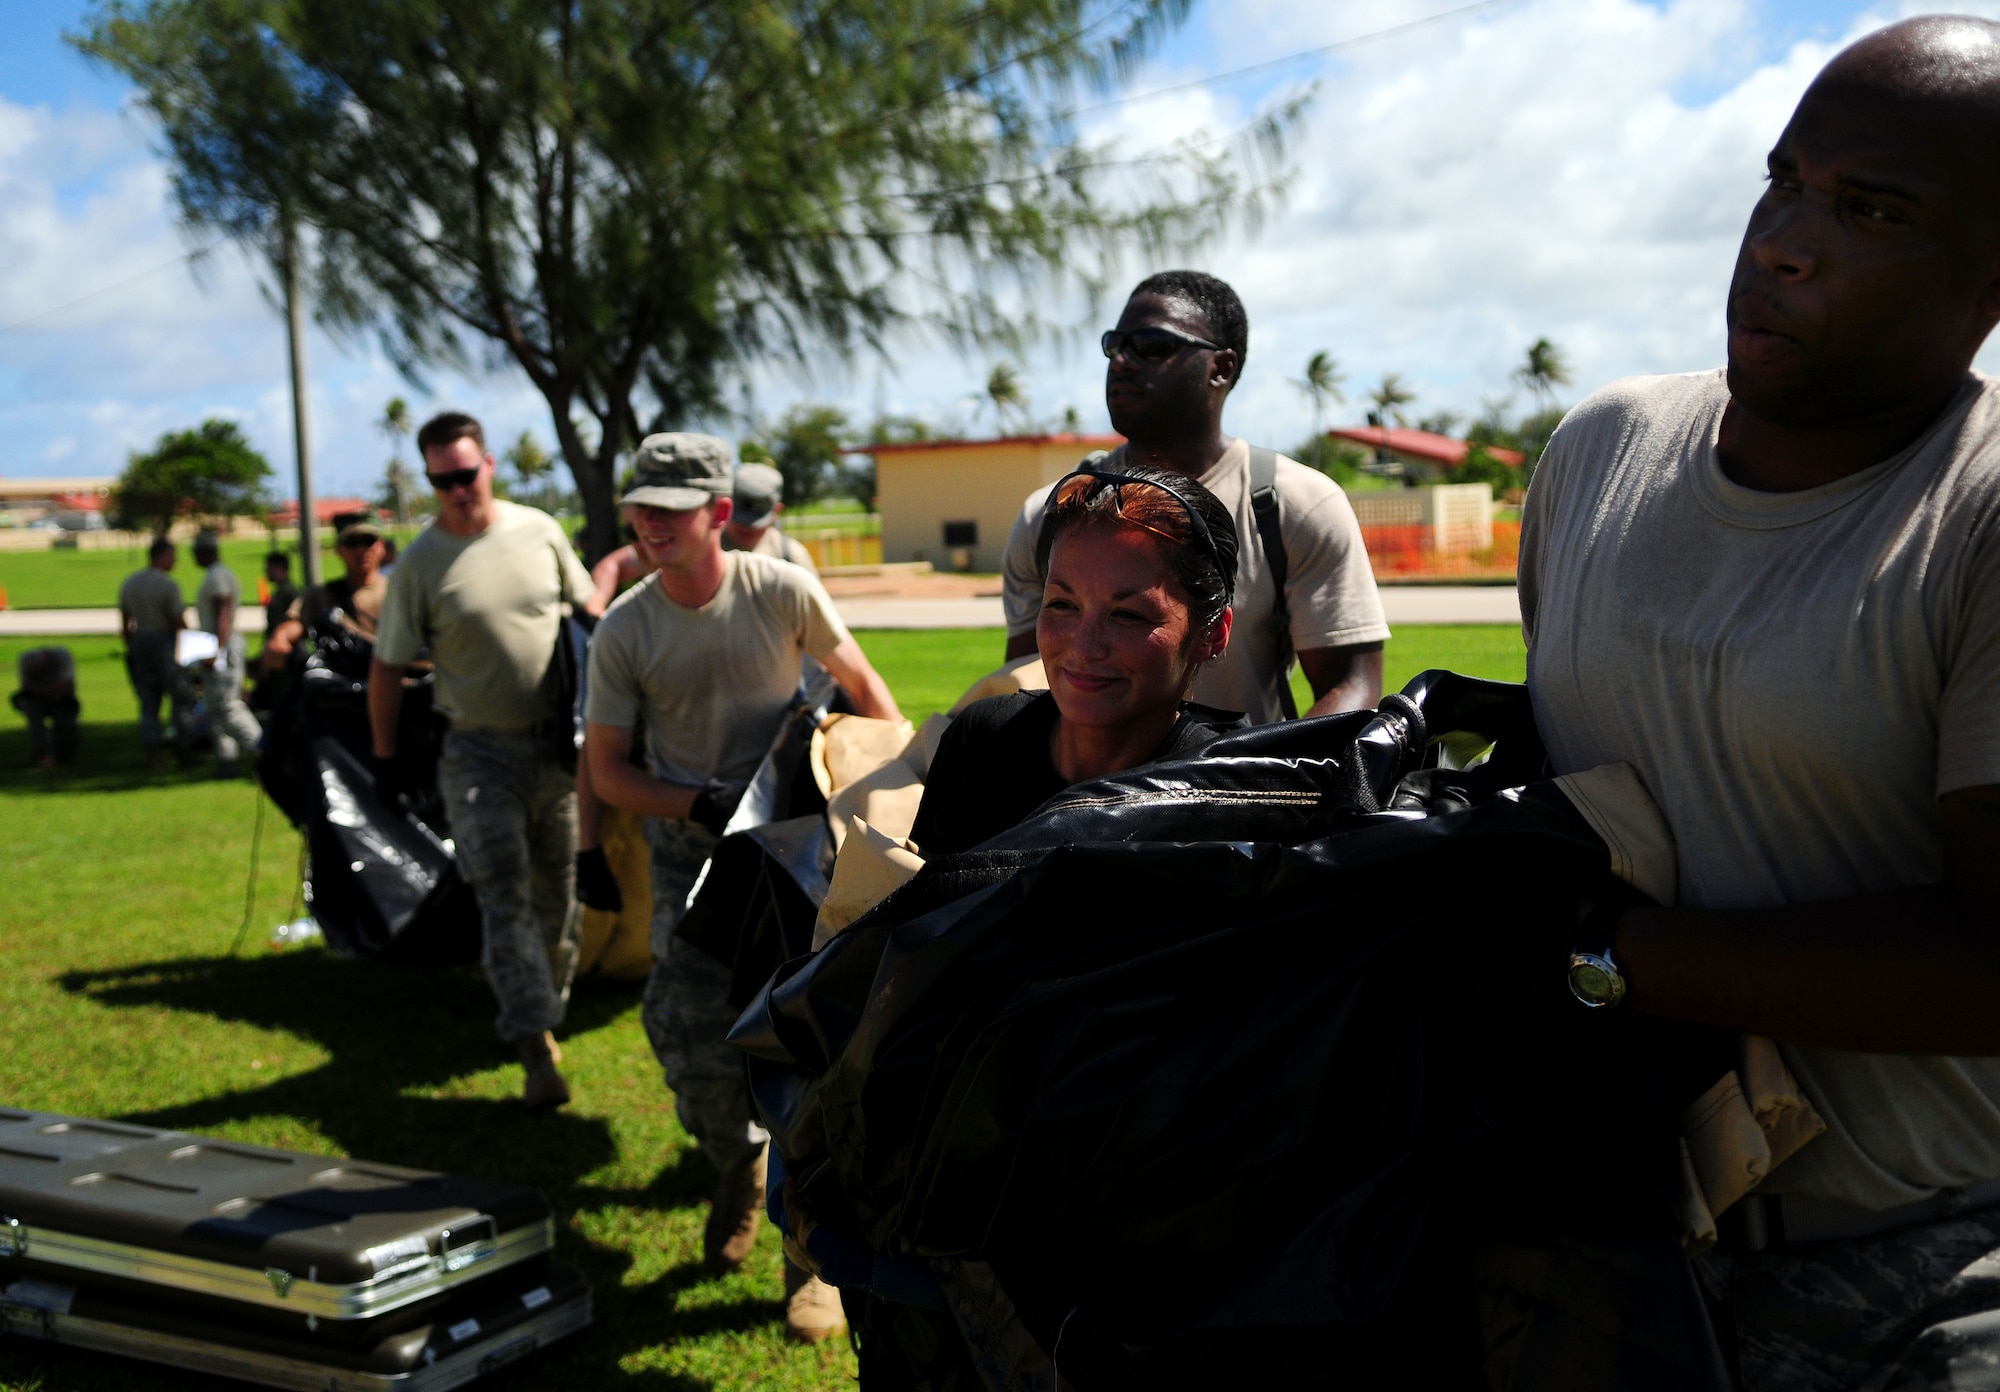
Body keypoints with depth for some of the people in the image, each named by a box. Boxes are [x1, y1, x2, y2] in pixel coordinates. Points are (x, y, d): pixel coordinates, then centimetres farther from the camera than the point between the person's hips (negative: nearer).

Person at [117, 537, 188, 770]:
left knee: (148, 702, 8)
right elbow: (179, 621, -13)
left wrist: (130, 647, 19)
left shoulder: (129, 582, 8)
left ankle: (151, 755, 3)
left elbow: (124, 621, 11)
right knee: (179, 698, 5)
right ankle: (182, 750, 8)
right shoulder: (167, 584, -13)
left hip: (139, 642, 6)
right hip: (165, 643, -6)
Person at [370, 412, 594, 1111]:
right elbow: (387, 667, -1)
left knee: (555, 888, 13)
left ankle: (550, 1005, 31)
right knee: (503, 894, -10)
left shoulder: (540, 530, 1)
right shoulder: (420, 566, -7)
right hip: (479, 750, -3)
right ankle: (536, 1044, -12)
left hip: (556, 738, 3)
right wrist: (384, 756, 0)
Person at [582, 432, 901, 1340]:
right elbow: (607, 772, 0)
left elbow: (863, 688, 5)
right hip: (692, 843, 1)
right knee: (693, 1039, -6)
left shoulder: (783, 591, -10)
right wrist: (705, 808, -12)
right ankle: (738, 1168, 28)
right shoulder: (623, 632, -7)